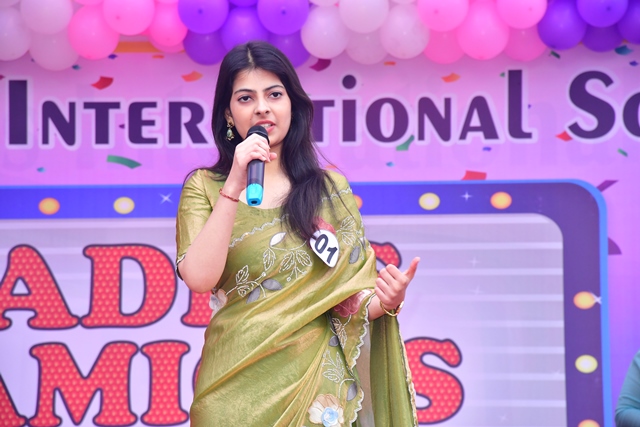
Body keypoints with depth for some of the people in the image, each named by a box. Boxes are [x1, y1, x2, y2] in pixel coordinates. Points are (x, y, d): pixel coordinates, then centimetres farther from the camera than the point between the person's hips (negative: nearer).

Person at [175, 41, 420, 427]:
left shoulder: (331, 189, 7)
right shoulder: (204, 188, 3)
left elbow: (351, 299, 6)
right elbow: (199, 278, -13)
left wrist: (387, 301, -15)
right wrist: (235, 187, -16)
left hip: (317, 383, 1)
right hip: (238, 388, -1)